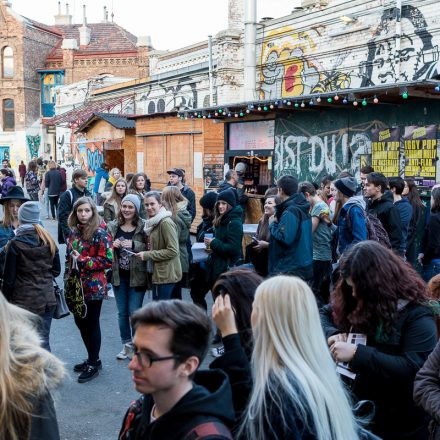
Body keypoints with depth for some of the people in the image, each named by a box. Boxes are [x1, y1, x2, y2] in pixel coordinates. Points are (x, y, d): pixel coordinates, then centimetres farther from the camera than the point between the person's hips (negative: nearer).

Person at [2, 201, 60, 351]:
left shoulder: (15, 244, -10)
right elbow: (56, 270, 9)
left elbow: (8, 278, -7)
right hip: (47, 299, 4)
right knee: (43, 340, 10)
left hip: (24, 301, -4)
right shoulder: (49, 241, 2)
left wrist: (5, 299, 3)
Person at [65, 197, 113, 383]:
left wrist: (82, 260, -20)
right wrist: (68, 276, 9)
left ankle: (94, 364, 19)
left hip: (94, 286, -7)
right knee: (80, 321, 15)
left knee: (92, 324, 4)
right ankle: (92, 358, 33)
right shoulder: (74, 231, 7)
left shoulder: (100, 233, -13)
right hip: (76, 285, 7)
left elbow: (107, 261, -18)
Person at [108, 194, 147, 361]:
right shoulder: (113, 226, 3)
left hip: (137, 275, -4)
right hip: (118, 275, 4)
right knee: (122, 312, 13)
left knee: (134, 312, 1)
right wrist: (112, 245, -10)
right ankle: (126, 345, 28)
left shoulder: (143, 227, -8)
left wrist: (133, 245, -22)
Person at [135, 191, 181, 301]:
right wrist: (148, 247, 9)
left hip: (166, 274, -9)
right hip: (157, 273, 9)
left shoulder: (166, 222, -15)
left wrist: (147, 255, -16)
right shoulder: (152, 222, 14)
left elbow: (172, 251, -19)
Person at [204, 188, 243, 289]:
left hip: (229, 268, -9)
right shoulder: (221, 221, 11)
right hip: (217, 266, 9)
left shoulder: (235, 223, -16)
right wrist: (211, 244, 1)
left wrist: (213, 243, -17)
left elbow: (233, 249, -23)